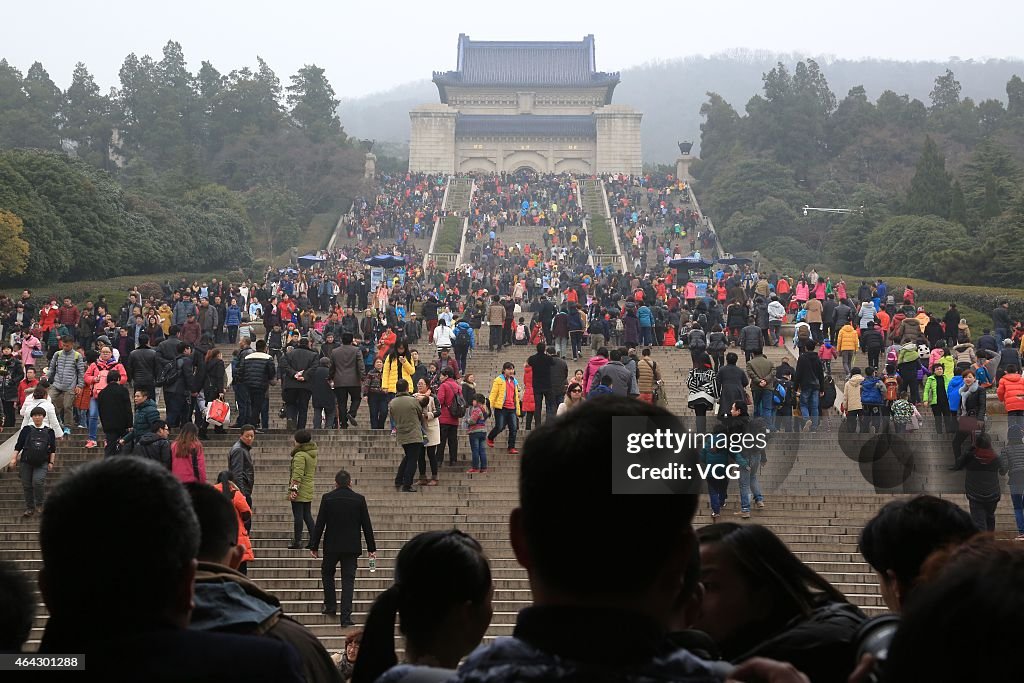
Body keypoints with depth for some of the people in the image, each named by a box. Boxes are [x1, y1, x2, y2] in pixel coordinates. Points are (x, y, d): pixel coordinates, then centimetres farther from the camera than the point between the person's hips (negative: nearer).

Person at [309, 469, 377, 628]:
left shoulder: (327, 498, -4)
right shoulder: (359, 499, -2)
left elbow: (320, 524, -4)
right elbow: (366, 525, 1)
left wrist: (314, 546, 3)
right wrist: (371, 548, 8)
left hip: (332, 546, -1)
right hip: (352, 547, 1)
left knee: (327, 573, 23)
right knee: (348, 579, 2)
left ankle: (330, 606, 22)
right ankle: (346, 617, -3)